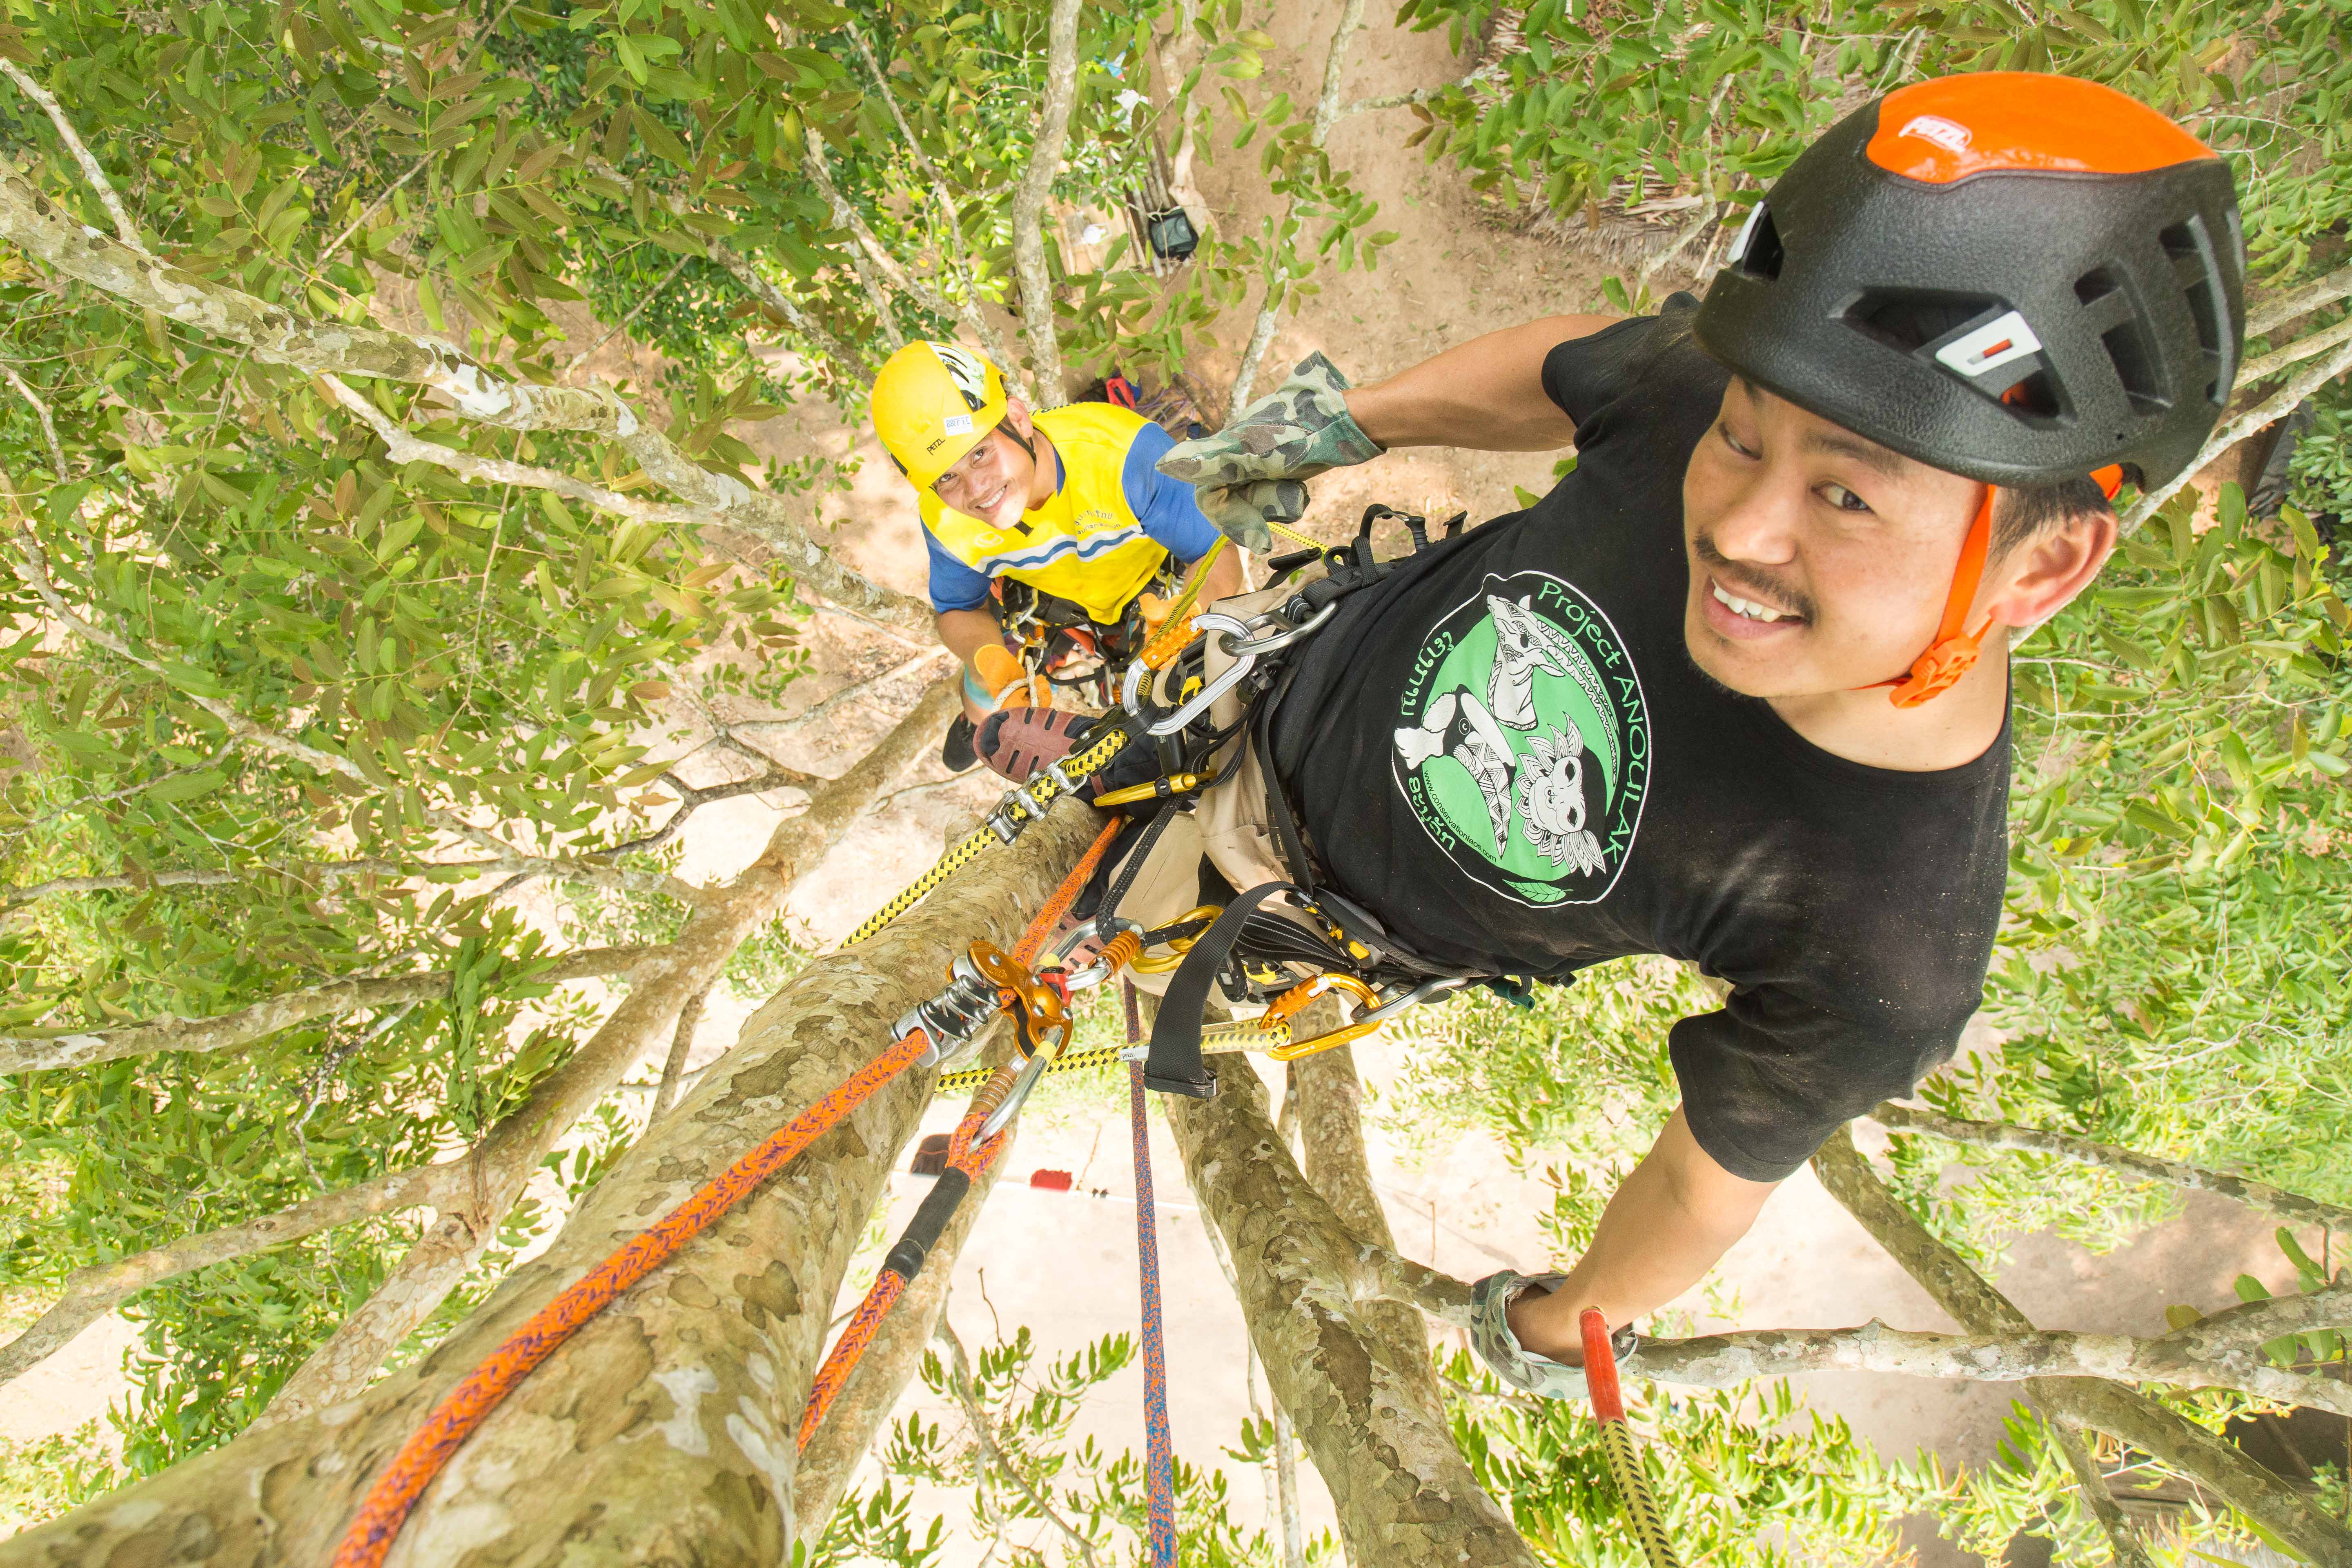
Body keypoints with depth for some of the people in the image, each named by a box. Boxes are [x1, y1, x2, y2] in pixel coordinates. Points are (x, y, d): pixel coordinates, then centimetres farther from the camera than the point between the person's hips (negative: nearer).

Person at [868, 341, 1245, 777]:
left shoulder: (1123, 451, -44)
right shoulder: (947, 521, -29)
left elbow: (1218, 555, -37)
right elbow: (957, 610, -9)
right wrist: (992, 661, -33)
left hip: (1154, 587, -2)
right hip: (1052, 606, 3)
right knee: (988, 711, 7)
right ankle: (979, 720, 47)